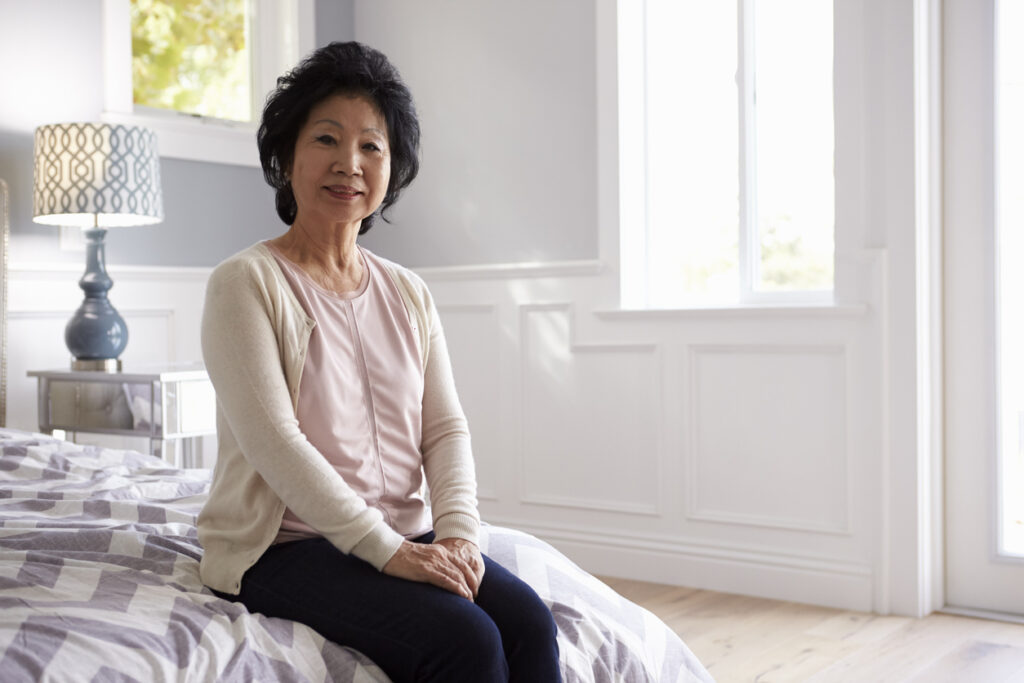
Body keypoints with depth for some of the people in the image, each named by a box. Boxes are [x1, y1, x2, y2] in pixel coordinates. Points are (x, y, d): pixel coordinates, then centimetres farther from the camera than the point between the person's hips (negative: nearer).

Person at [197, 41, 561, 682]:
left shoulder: (408, 294, 13)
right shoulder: (245, 283, -6)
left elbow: (445, 428, 7)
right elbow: (273, 441, -15)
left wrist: (459, 530, -12)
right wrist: (386, 550, -21)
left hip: (405, 536, 5)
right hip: (286, 543, -5)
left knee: (529, 622, -20)